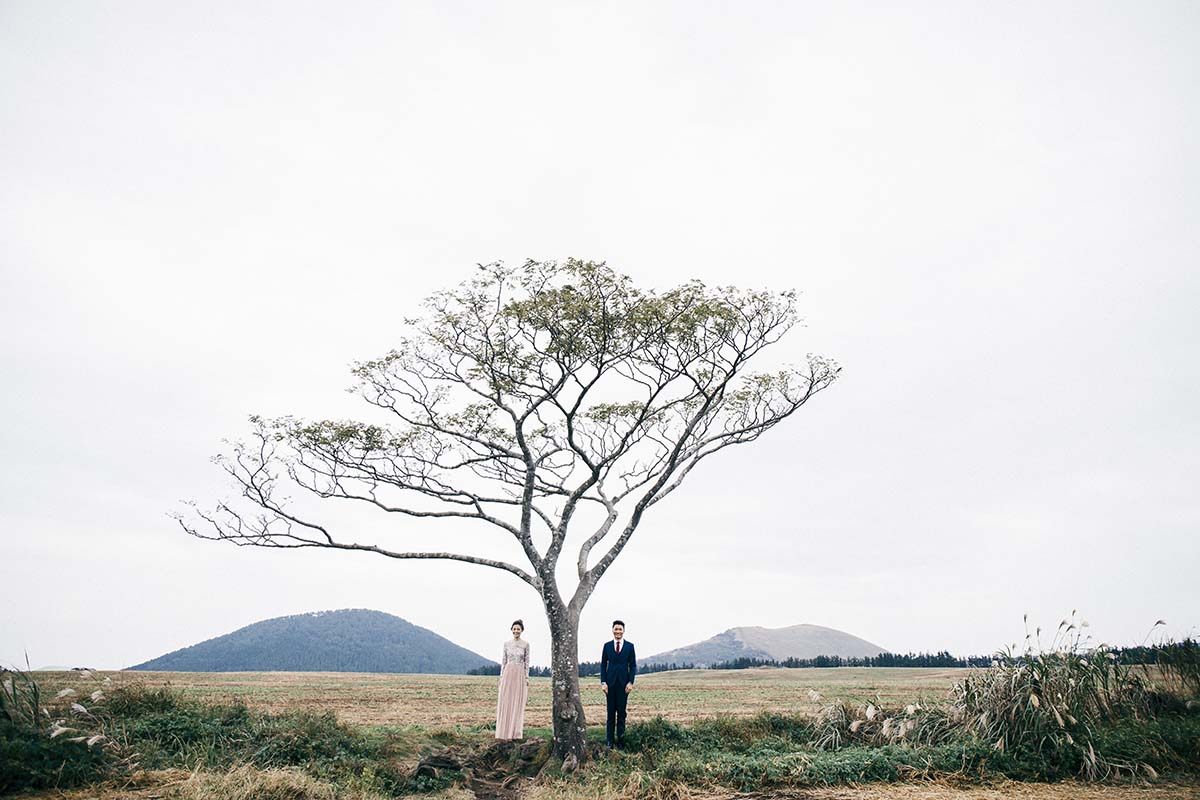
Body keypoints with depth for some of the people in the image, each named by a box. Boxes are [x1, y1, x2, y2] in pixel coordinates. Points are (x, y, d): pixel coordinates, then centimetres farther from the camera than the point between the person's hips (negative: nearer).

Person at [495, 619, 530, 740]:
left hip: (520, 675, -1)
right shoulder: (506, 643, 5)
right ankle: (505, 730, 8)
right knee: (505, 702, 1)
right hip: (508, 673, 1)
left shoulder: (525, 644, 1)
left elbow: (527, 662, 2)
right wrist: (501, 675, 2)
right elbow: (503, 660, 8)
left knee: (518, 703, 1)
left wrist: (527, 677, -3)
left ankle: (516, 731, 9)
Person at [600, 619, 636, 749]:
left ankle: (620, 739, 10)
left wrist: (630, 682, -6)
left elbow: (633, 665, 4)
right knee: (611, 712, 3)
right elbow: (603, 664, 6)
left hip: (623, 683, 0)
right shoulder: (607, 645, 5)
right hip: (610, 683, 0)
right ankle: (609, 740, 7)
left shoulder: (630, 646, 3)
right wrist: (603, 682, -3)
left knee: (621, 712, 3)